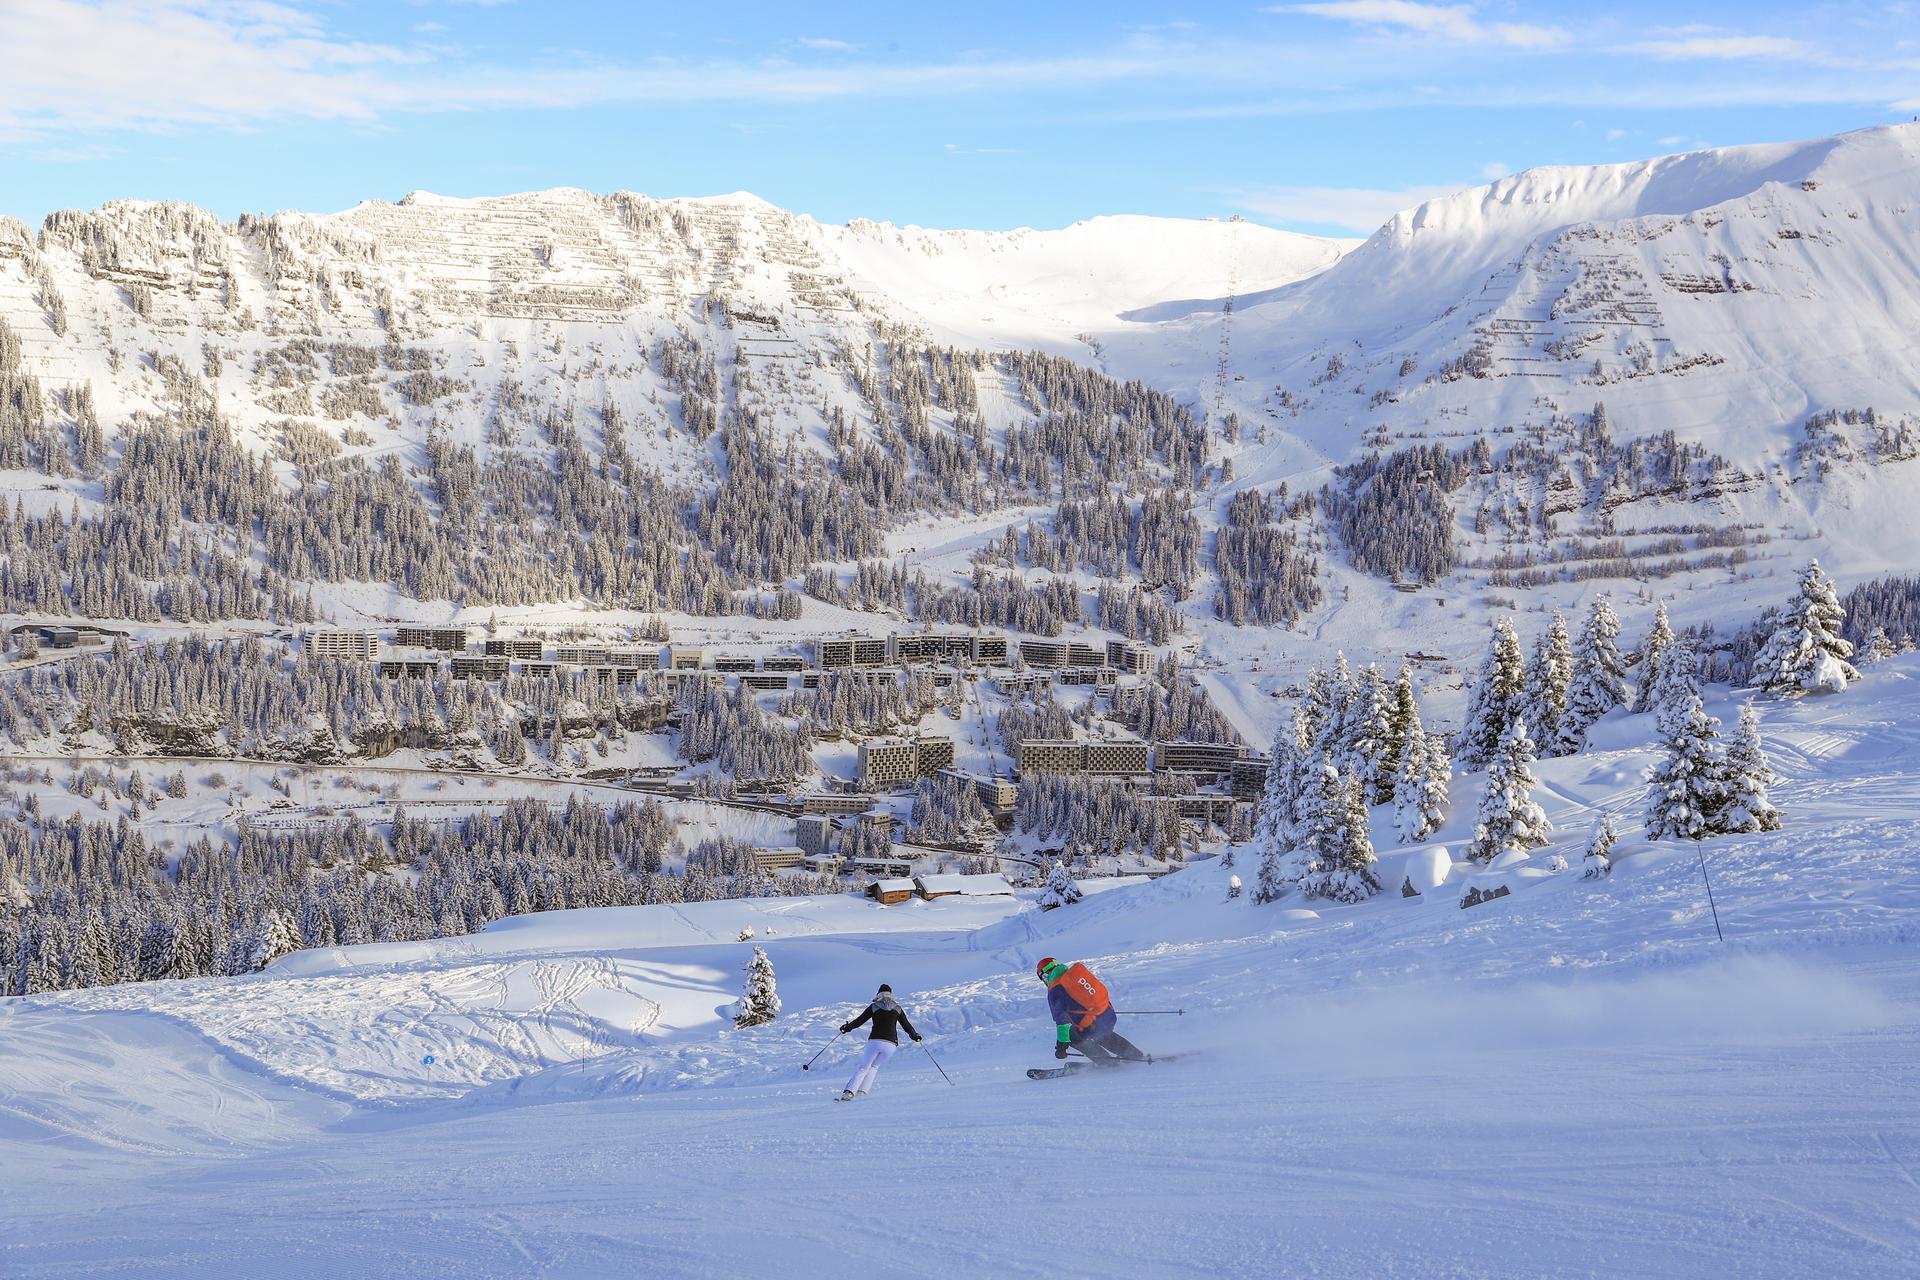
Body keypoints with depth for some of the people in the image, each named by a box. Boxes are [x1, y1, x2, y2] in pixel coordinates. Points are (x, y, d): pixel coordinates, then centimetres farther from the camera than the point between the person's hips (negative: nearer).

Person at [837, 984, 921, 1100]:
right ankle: (862, 1091, 6)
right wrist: (915, 1036, 31)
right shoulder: (897, 1008, 11)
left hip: (874, 1041, -1)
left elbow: (859, 1021, 8)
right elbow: (906, 1025, 14)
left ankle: (850, 1091, -5)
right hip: (891, 1043, 1)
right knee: (874, 1067, 20)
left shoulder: (874, 1007, 7)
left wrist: (847, 1027, 23)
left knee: (863, 1067, 10)